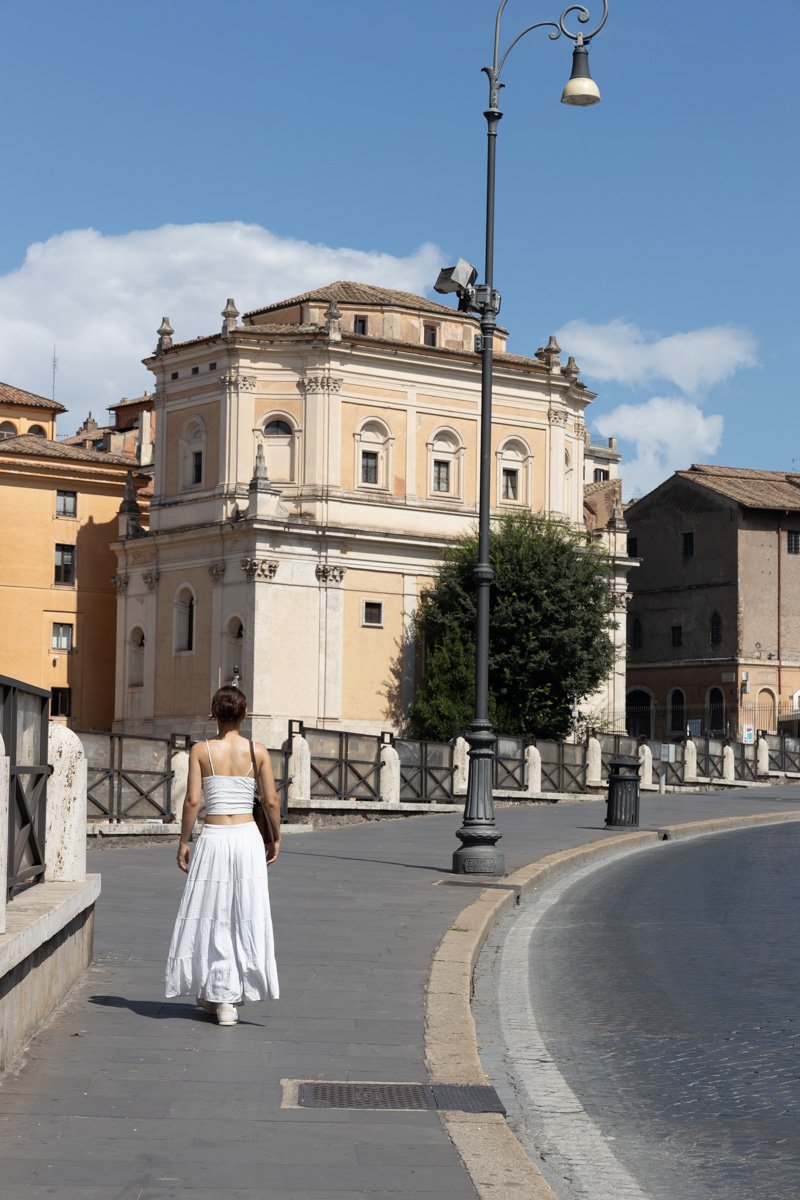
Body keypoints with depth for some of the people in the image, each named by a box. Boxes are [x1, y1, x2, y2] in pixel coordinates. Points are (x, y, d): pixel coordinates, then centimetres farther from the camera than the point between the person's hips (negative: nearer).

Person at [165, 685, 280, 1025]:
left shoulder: (200, 750, -4)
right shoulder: (257, 751, -1)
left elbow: (192, 800, -8)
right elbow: (271, 800, 0)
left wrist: (184, 841, 2)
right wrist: (276, 838, 13)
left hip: (213, 838, -1)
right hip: (247, 837, 1)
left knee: (211, 917, 10)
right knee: (246, 917, 8)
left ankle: (218, 996, 14)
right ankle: (229, 995, 11)